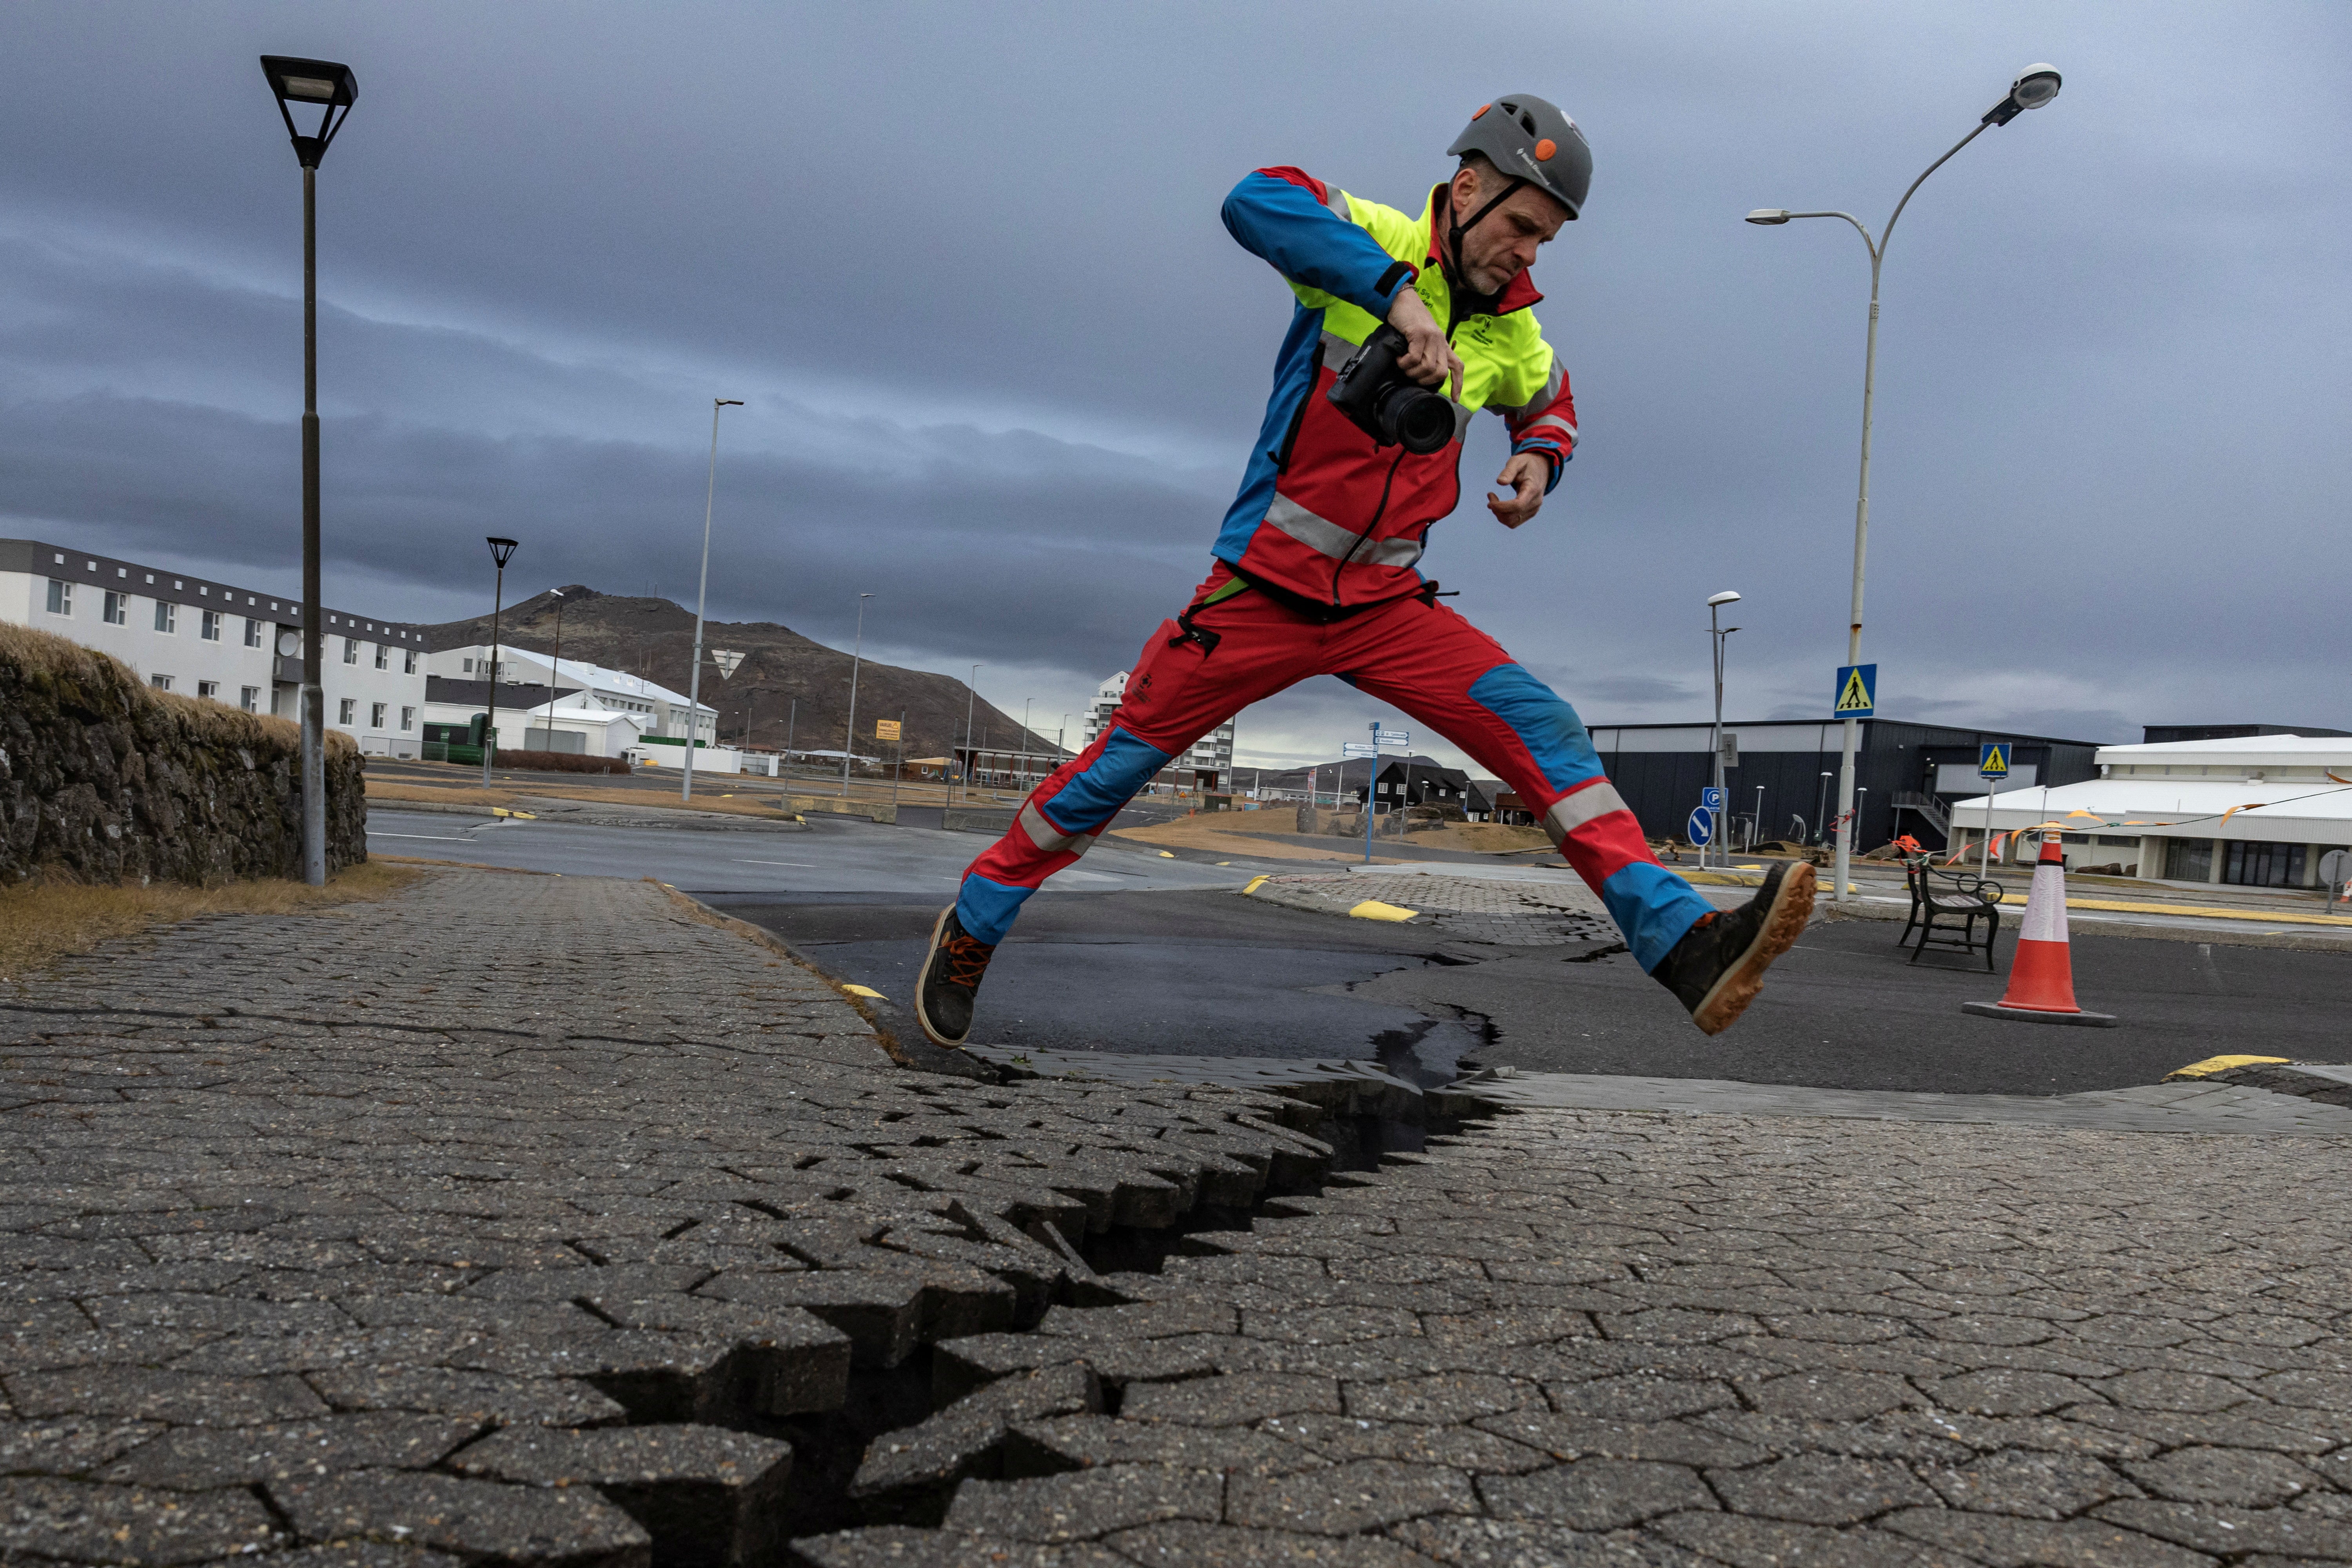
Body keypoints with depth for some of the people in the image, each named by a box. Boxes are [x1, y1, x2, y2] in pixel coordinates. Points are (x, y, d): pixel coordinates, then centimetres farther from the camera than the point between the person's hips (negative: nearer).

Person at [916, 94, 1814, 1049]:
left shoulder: (1512, 331, 7)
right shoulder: (1374, 238, -10)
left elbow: (1547, 404, 29)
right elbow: (1254, 201, -31)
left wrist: (1539, 458, 5)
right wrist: (1398, 289, -40)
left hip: (1389, 608, 5)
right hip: (1263, 587, -4)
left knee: (1543, 733, -12)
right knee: (1120, 764, 3)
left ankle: (1682, 944, -15)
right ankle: (972, 926, 24)